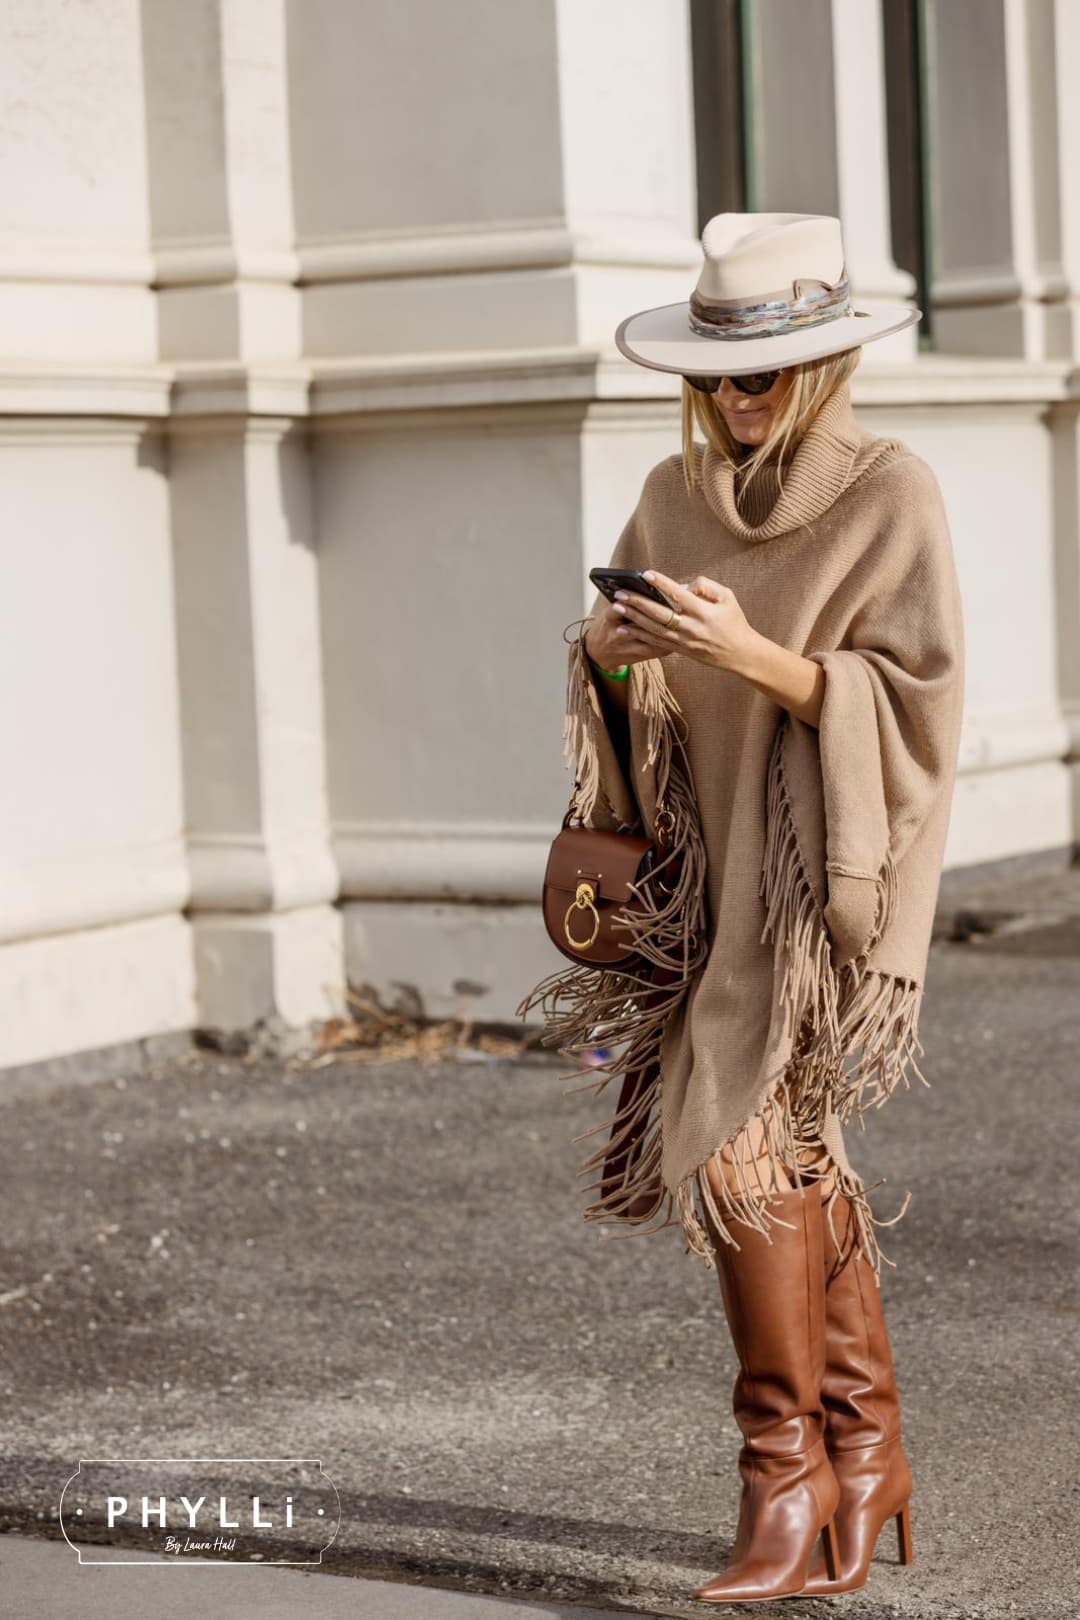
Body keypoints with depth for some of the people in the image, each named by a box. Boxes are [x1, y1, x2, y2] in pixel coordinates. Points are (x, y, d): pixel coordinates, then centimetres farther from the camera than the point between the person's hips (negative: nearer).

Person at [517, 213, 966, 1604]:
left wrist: (753, 656, -26)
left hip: (829, 875, -6)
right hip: (718, 873, 6)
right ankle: (869, 1462, 23)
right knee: (790, 1156, 10)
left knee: (736, 1140, -15)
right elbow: (628, 699, 11)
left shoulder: (892, 496, -9)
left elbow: (916, 705, -15)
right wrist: (608, 648, -12)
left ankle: (786, 1475, -2)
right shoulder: (675, 497, 8)